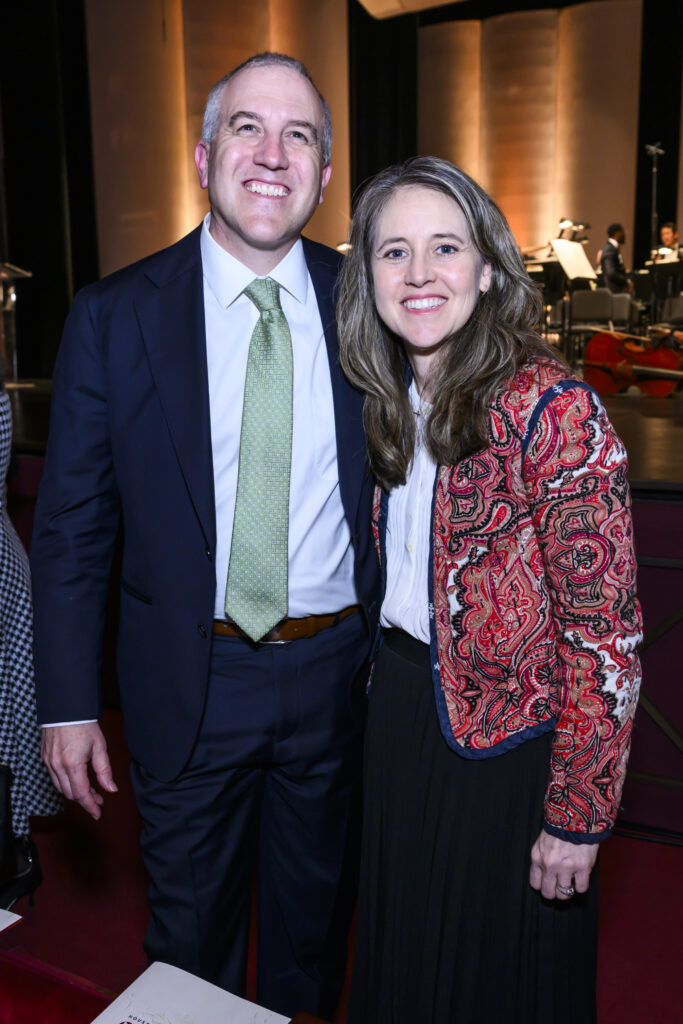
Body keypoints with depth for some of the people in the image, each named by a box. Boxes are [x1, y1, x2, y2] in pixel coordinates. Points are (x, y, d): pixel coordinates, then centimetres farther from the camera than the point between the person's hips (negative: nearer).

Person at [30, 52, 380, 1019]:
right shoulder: (114, 315, -8)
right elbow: (72, 524, -5)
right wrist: (69, 702, -6)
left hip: (338, 674, 2)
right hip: (187, 679, -1)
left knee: (315, 912, 25)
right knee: (189, 922, 22)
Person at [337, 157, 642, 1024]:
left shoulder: (552, 410, -22)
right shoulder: (386, 402, 0)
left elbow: (604, 632, -20)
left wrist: (578, 817, -17)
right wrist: (383, 686, 10)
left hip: (508, 739, -6)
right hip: (400, 709, 6)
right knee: (402, 950, 27)